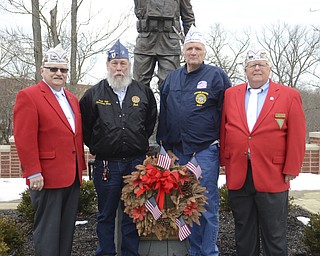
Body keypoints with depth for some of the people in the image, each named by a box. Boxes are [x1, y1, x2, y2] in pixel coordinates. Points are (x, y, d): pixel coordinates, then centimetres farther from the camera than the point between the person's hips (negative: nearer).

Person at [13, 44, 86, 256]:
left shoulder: (72, 99, 17)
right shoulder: (28, 96, -6)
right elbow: (24, 139, -13)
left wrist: (81, 166, 14)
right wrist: (33, 173, -17)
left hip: (72, 176, 7)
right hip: (47, 177, -7)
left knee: (67, 229, 14)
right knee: (48, 230, 3)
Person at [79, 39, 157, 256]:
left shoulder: (143, 92, 6)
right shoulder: (94, 94, 1)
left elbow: (151, 121, 17)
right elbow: (84, 126, 9)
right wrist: (97, 147, 8)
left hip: (136, 164, 1)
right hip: (106, 164, -1)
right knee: (106, 215, 10)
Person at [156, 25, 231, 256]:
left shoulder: (216, 76, -1)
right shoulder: (172, 78, 13)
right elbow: (163, 114, 14)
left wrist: (220, 143, -7)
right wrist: (168, 146, 9)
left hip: (206, 150, -5)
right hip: (178, 152, 5)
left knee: (207, 205, 1)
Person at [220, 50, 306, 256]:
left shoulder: (289, 95, 1)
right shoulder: (231, 94, 9)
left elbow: (297, 137, -2)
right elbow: (223, 130, 10)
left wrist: (291, 169, -5)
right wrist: (225, 161, 4)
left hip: (273, 176, -3)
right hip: (237, 175, 3)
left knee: (274, 236, 8)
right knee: (244, 234, 16)